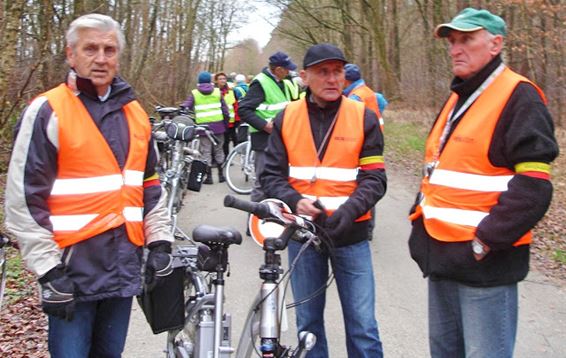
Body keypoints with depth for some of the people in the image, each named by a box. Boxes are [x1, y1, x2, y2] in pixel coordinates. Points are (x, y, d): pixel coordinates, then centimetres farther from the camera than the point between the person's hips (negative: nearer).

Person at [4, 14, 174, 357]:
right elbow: (23, 199, -11)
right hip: (72, 270, -5)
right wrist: (49, 270, -13)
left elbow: (151, 184, 18)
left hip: (123, 268, 6)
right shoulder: (48, 112, -8)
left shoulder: (135, 113, 11)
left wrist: (159, 241, 11)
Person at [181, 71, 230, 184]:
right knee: (219, 150, 14)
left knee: (206, 151, 3)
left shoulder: (194, 93, 2)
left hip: (203, 125, -2)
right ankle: (221, 174, 19)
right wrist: (226, 125, 13)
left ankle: (209, 176, 2)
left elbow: (185, 107, -10)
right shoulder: (217, 92, 6)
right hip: (218, 126, 2)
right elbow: (225, 111, 6)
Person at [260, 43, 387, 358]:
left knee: (362, 326, 1)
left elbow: (374, 178, -5)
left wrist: (349, 210, -22)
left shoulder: (363, 117, -2)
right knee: (308, 322, 14)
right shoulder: (286, 118, 2)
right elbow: (271, 175, 2)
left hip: (350, 233, -1)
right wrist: (295, 202, -17)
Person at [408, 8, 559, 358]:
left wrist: (488, 241, -20)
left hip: (485, 263, -9)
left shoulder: (518, 98, -11)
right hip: (442, 255, 9)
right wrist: (420, 224, 13)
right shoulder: (458, 99, 16)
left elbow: (533, 185, -19)